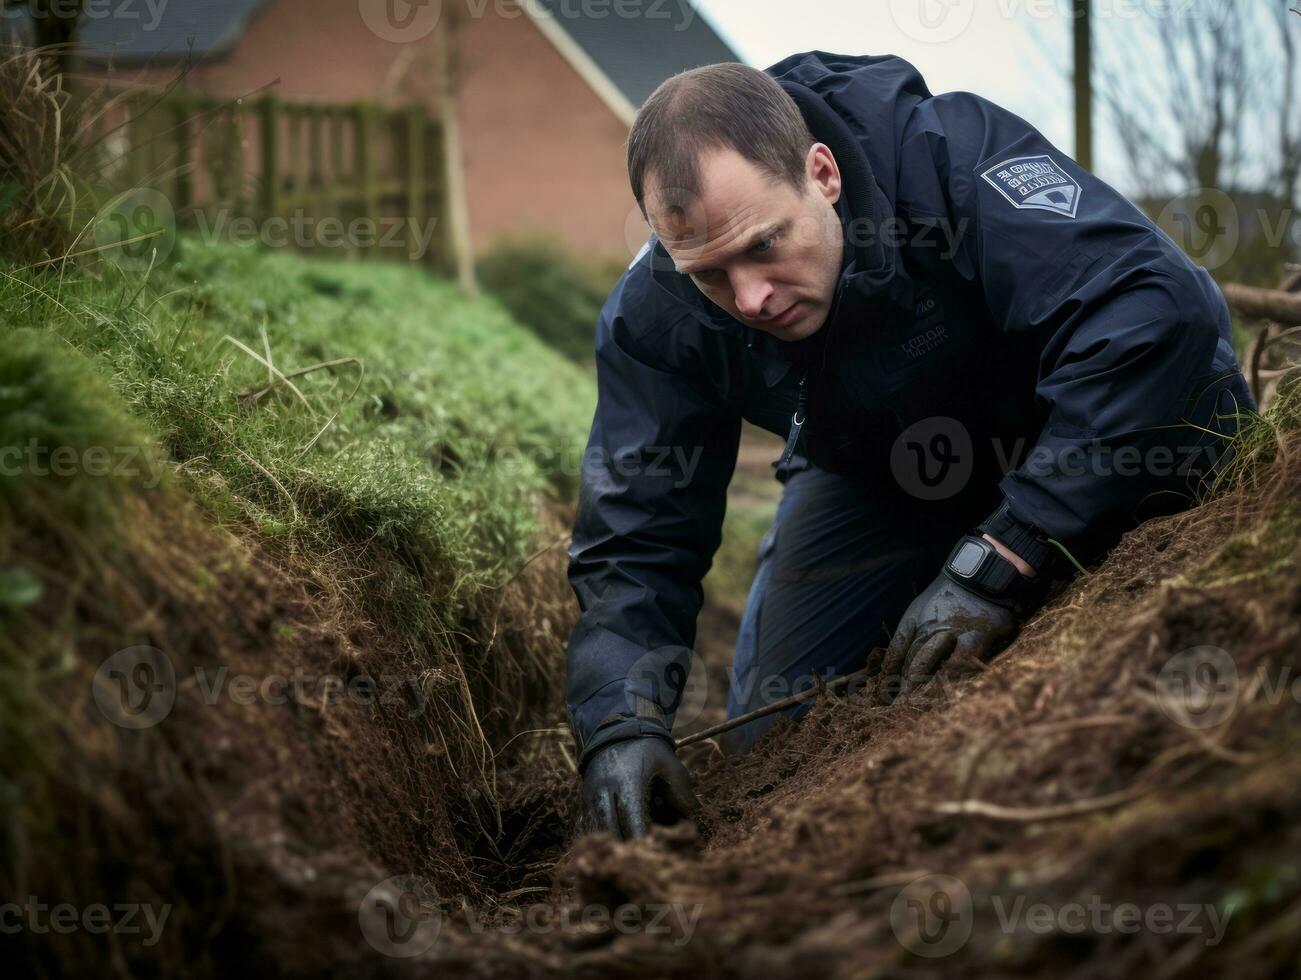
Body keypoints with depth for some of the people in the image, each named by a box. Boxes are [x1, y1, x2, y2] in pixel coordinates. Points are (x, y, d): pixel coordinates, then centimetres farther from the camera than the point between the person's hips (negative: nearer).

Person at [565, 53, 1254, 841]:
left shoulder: (954, 155, -39)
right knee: (773, 744, -6)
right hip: (874, 474, 3)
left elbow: (1156, 309, -48)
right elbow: (634, 540, -20)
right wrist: (621, 725, -39)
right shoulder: (654, 321, -25)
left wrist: (996, 566, -48)